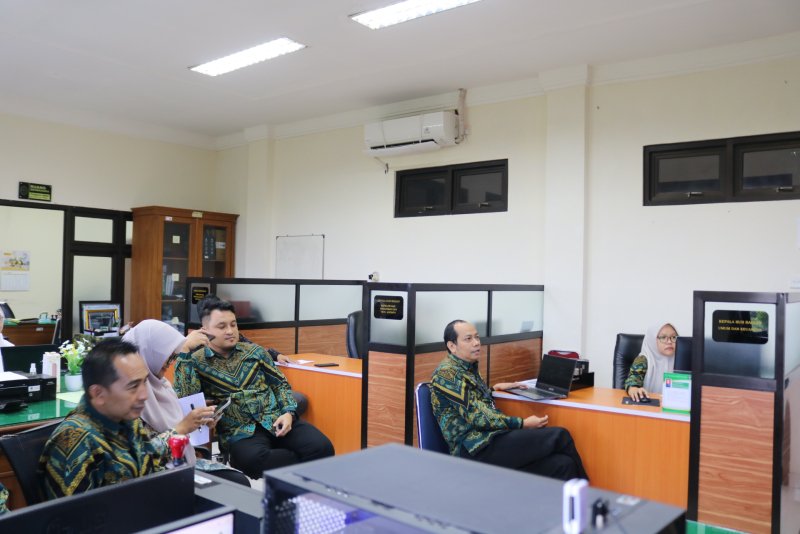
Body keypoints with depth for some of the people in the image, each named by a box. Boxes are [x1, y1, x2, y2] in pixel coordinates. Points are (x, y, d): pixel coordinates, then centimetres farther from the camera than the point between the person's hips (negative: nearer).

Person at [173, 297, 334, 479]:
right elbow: (184, 398, -13)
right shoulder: (196, 362, 4)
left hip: (276, 421, 2)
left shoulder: (254, 351, 13)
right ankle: (306, 464, -13)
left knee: (322, 447, -25)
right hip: (239, 432, -2)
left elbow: (281, 384, 17)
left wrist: (288, 413, -3)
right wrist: (185, 350, -13)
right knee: (252, 459, -38)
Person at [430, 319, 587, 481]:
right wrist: (523, 424, -12)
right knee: (559, 436, -16)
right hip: (475, 450, -9)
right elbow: (478, 417, -16)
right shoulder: (447, 374, -10)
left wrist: (495, 388, 29)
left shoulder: (469, 368, 19)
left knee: (562, 464, -15)